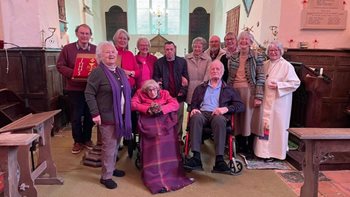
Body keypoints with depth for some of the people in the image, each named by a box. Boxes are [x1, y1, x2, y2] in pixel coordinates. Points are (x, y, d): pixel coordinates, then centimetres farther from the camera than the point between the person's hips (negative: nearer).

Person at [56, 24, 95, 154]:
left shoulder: (96, 49, 5)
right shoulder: (67, 48, 1)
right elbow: (60, 66, -1)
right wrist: (73, 73, -18)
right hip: (74, 89, -1)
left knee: (90, 116, 10)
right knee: (76, 117, 6)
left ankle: (87, 139, 28)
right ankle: (77, 141, 22)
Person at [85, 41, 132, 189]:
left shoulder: (120, 71, 11)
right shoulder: (98, 72, -13)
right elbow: (89, 94, -14)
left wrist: (127, 111, 15)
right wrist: (95, 113, -19)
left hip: (121, 116, 8)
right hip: (107, 117, -7)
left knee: (116, 145, 18)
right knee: (109, 147, 0)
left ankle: (111, 168, 36)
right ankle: (106, 176, 15)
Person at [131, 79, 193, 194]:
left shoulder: (164, 93, 22)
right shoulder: (140, 93, 22)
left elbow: (175, 104, 7)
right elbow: (133, 104, 6)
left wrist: (162, 108, -10)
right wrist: (147, 109, -7)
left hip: (164, 120, 2)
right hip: (149, 122, -1)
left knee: (168, 141, -28)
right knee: (155, 142, -29)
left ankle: (173, 175, -26)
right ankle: (157, 180, -33)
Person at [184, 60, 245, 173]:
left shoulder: (228, 89, 23)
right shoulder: (200, 88, 29)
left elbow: (240, 106, 12)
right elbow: (193, 104, 22)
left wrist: (226, 108, -7)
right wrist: (194, 109, -3)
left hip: (218, 115, -1)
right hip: (202, 113, 1)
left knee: (219, 120, -38)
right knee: (196, 117, -36)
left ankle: (219, 159, -41)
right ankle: (196, 157, -41)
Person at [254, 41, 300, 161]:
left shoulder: (287, 66, -6)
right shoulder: (265, 65, 11)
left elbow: (295, 83, -10)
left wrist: (278, 85, -19)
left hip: (279, 102, -5)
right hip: (266, 101, 5)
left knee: (276, 126, 0)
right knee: (265, 125, 7)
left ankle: (275, 152, 11)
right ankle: (264, 150, 19)